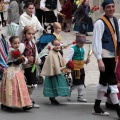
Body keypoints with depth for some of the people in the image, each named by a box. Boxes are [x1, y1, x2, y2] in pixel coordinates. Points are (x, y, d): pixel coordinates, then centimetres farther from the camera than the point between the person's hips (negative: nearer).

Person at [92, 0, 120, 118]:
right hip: (105, 56, -8)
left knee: (104, 82, 15)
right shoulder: (100, 23, -11)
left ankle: (97, 107, 26)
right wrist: (99, 60, -19)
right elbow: (96, 42, -15)